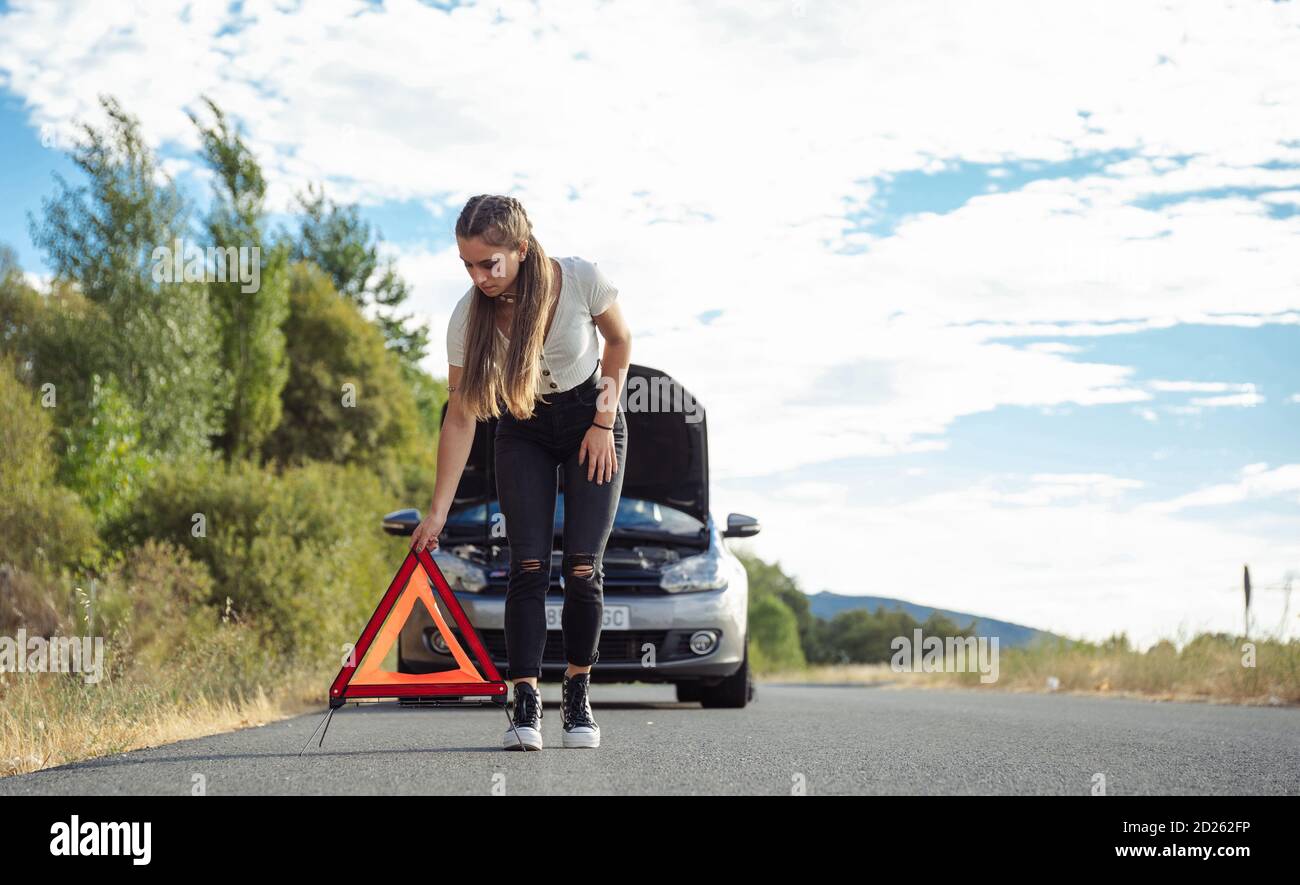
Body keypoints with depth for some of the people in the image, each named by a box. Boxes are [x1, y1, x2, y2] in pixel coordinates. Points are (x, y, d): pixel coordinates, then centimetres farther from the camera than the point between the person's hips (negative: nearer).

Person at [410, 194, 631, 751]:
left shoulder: (581, 280, -27)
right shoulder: (468, 317, -22)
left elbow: (619, 341, -5)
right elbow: (460, 418, -16)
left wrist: (603, 422, -10)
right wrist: (437, 512, -18)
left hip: (591, 419, -1)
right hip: (523, 432, 1)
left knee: (582, 568, -9)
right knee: (529, 567, -12)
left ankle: (578, 694, 8)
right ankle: (526, 707, -12)